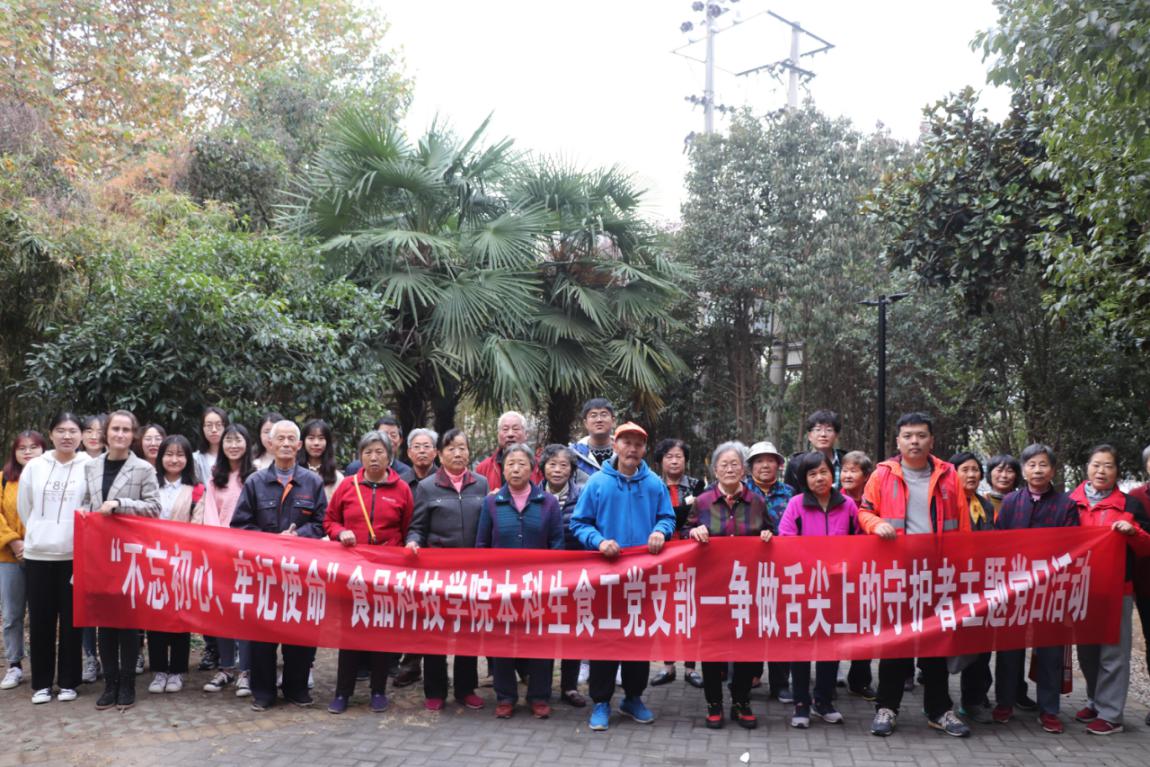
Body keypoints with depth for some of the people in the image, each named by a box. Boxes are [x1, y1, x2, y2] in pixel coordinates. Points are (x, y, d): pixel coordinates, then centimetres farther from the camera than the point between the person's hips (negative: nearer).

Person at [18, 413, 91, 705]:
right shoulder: (34, 466, 4)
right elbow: (24, 508, 14)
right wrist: (40, 534, 15)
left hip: (75, 555, -2)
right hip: (37, 554, 2)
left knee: (71, 620, 4)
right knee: (40, 620, 7)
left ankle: (68, 681, 15)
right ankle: (41, 682, 17)